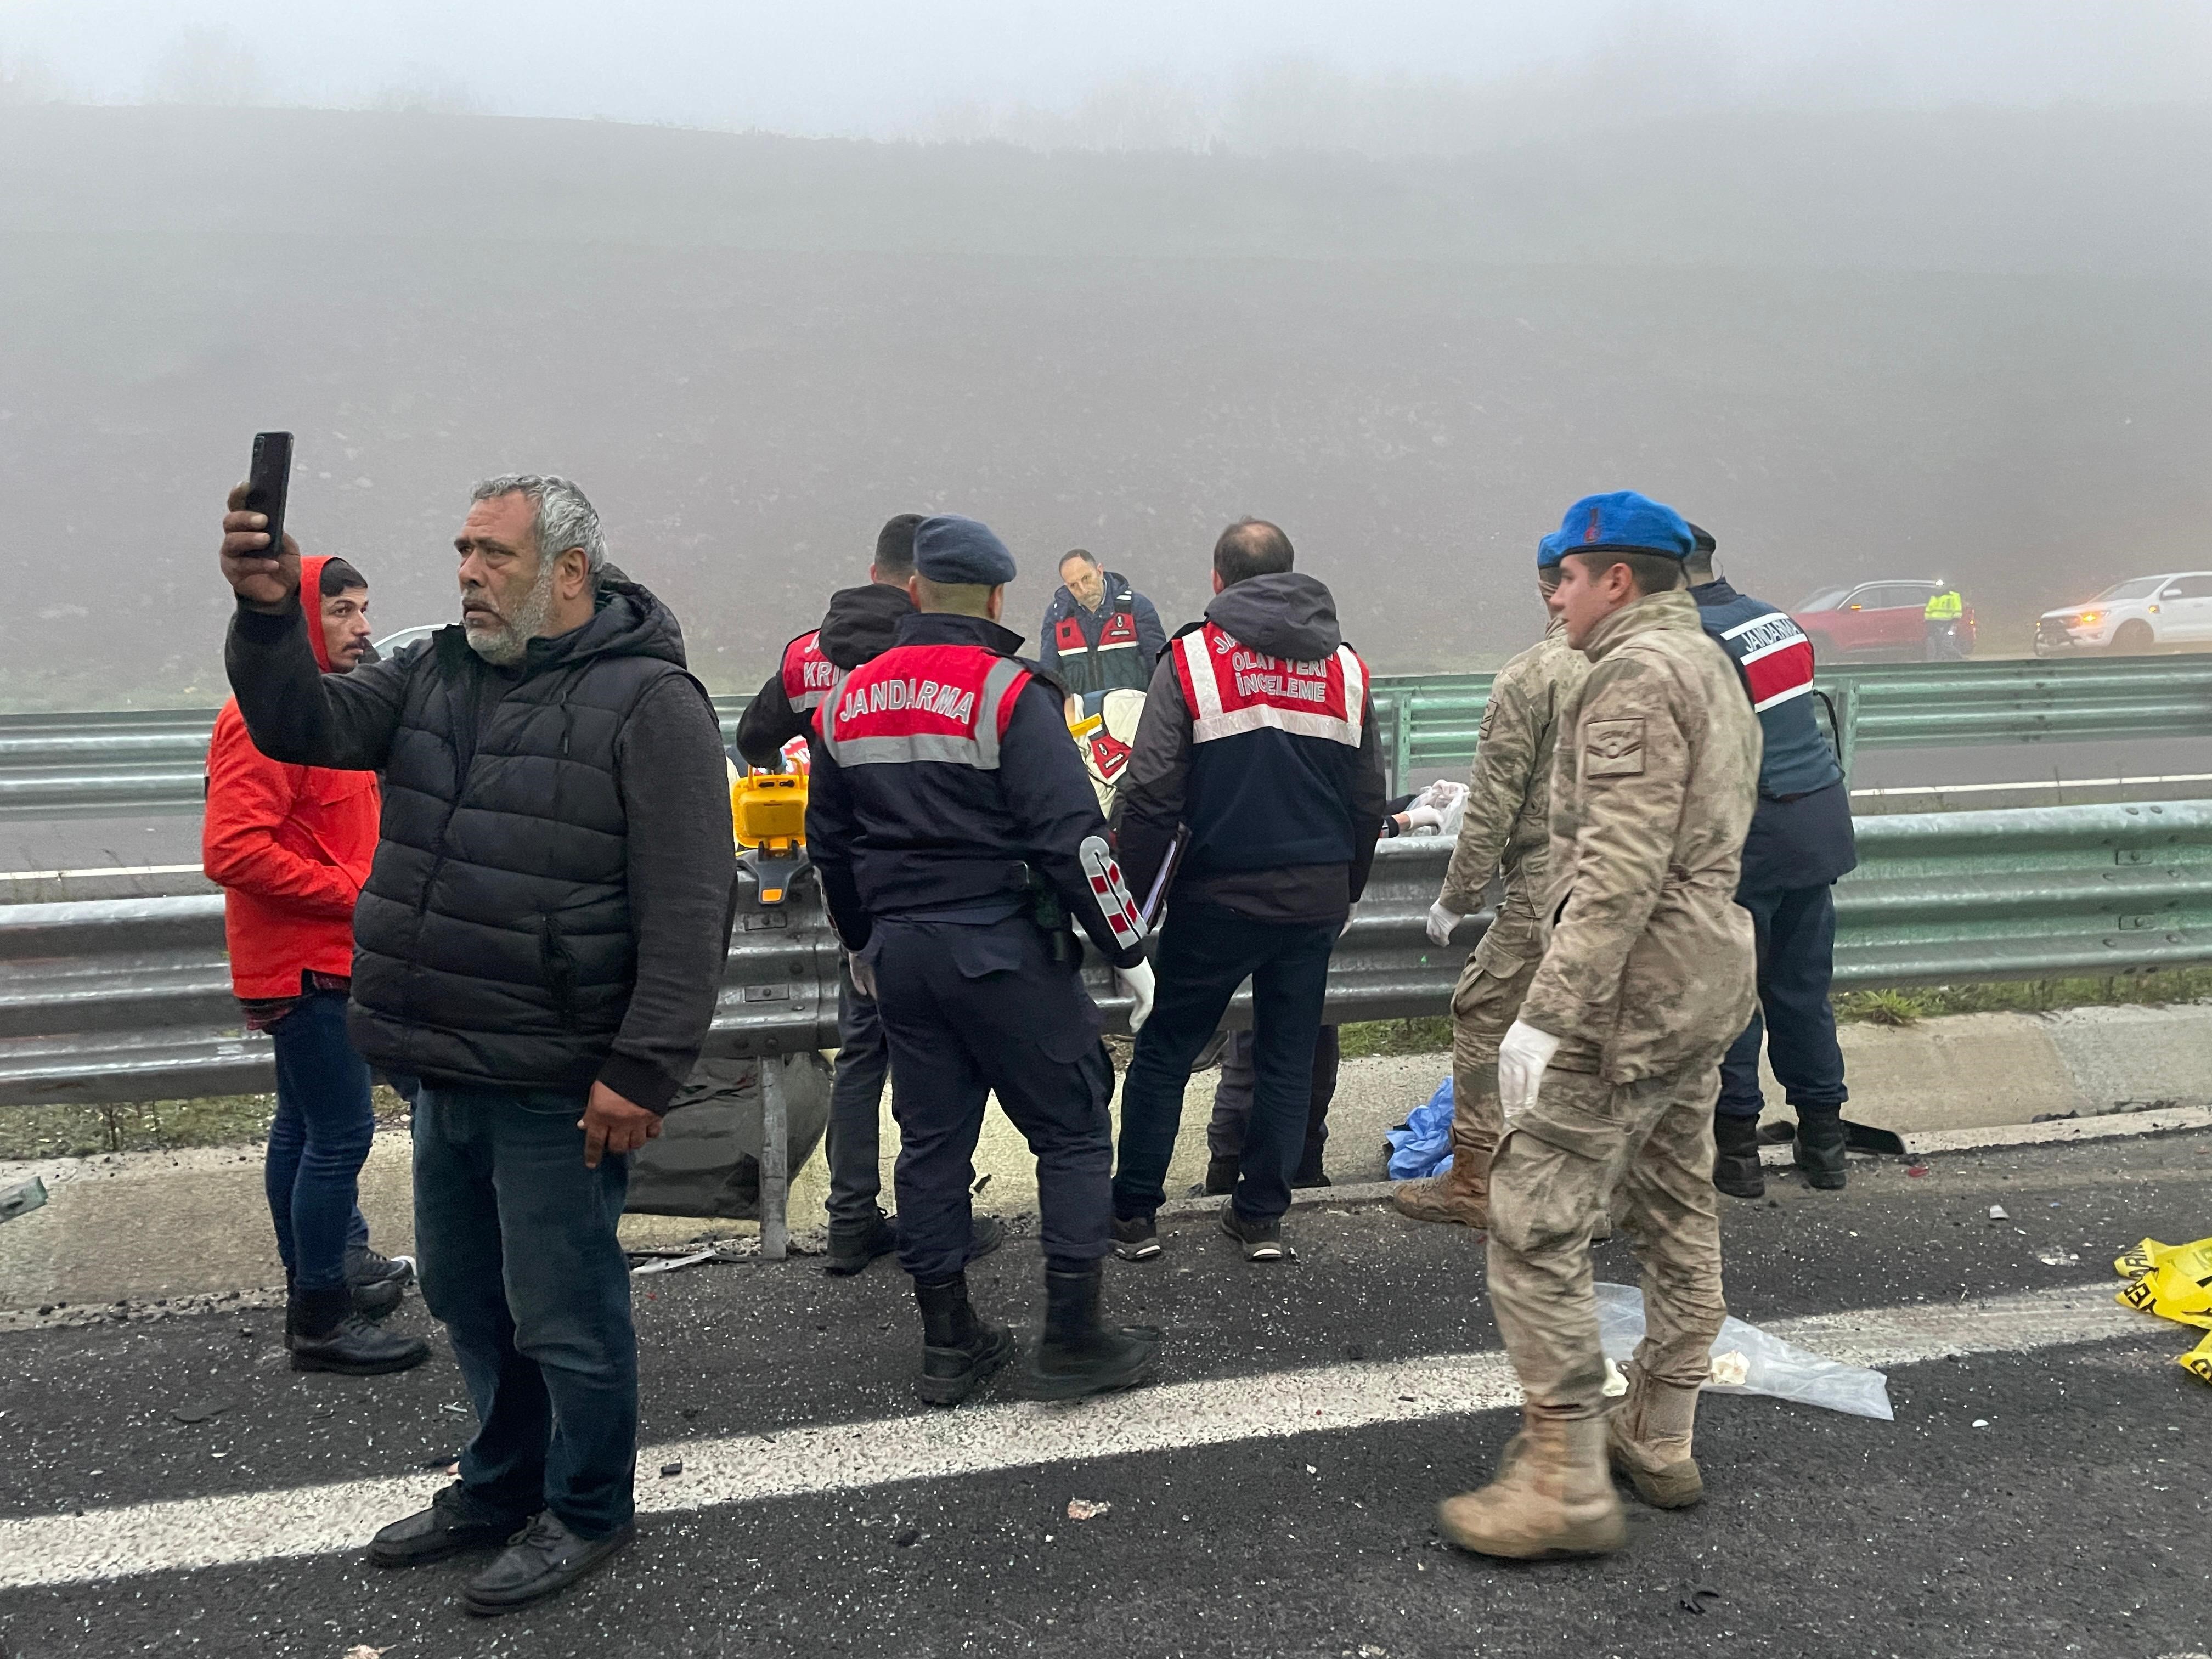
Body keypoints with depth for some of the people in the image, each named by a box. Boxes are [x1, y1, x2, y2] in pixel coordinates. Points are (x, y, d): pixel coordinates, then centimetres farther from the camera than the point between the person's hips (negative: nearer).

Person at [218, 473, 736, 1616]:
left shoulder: (648, 701, -14)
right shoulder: (437, 674, 10)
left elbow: (690, 906, -18)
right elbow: (303, 727, 5)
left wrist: (642, 1071, -21)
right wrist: (267, 617, -13)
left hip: (555, 1088, -7)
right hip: (443, 1070, 8)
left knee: (563, 1313, 7)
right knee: (466, 1295, 22)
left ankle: (585, 1512, 29)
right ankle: (503, 1484, 43)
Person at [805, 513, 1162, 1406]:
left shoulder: (849, 700, 9)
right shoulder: (1007, 691, -11)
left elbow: (828, 840, 18)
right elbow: (1074, 836, -16)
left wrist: (861, 943, 31)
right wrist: (1128, 949, -8)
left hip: (899, 953, 6)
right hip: (1005, 949, -6)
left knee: (932, 1139, 14)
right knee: (1071, 1132, 5)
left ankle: (948, 1342, 21)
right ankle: (1072, 1339, 7)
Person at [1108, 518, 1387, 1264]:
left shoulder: (1191, 658, -6)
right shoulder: (1347, 667, 8)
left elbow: (1150, 796, -12)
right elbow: (1369, 803, 12)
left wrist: (1131, 895, -5)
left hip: (1220, 895, -3)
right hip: (1317, 897, 4)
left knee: (1164, 1049, 10)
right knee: (1289, 1055, 13)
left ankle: (1134, 1211, 14)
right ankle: (1262, 1215, 19)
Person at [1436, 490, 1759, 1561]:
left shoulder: (1636, 673, -15)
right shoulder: (1711, 668, 18)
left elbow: (1620, 869, -24)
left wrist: (1548, 1013, -25)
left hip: (1632, 989, -11)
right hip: (1709, 977, 11)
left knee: (1534, 1223, -7)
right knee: (1676, 1215, 17)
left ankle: (1566, 1484, -4)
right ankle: (1659, 1441, 28)